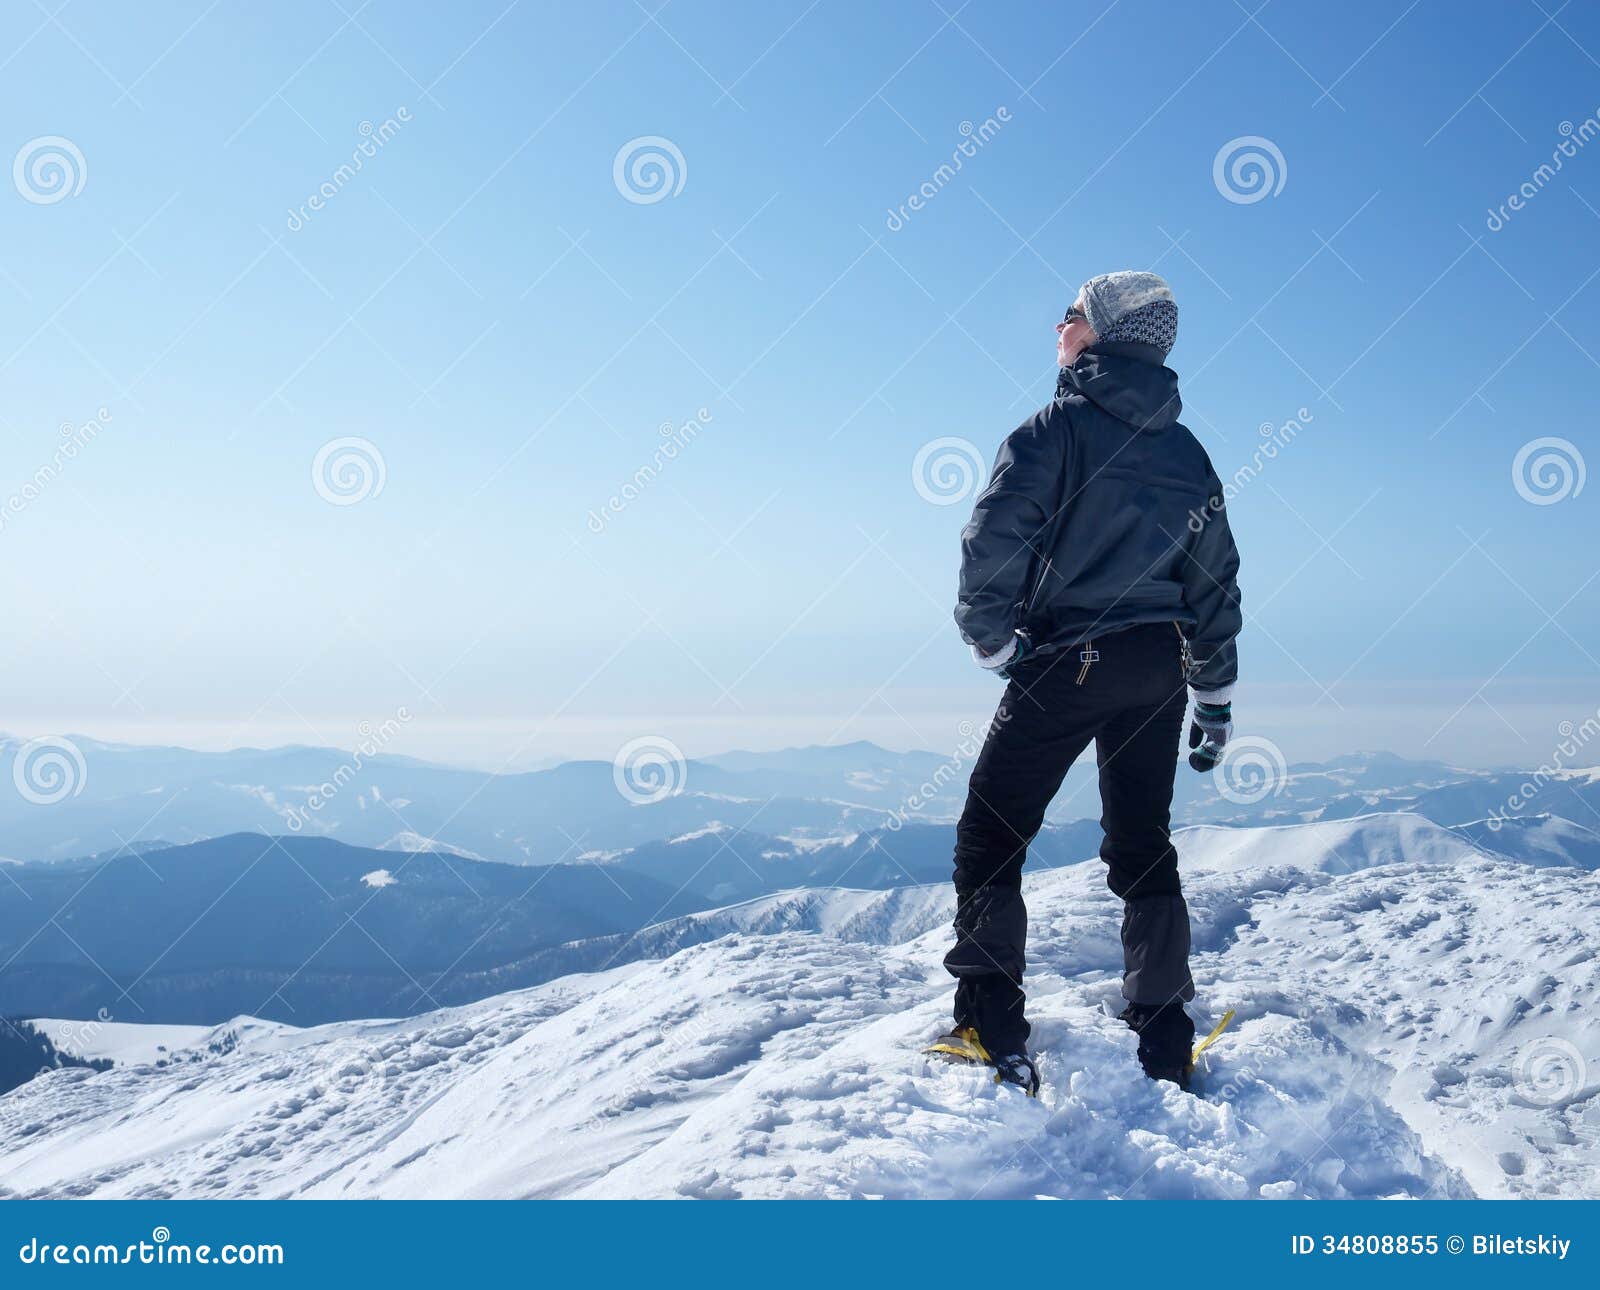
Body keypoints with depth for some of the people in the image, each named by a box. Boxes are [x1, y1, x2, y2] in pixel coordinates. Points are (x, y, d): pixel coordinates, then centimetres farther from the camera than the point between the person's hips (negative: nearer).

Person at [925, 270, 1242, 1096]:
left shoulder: (1058, 427, -7)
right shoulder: (1187, 451, 12)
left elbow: (991, 543, -18)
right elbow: (1216, 580, 14)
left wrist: (992, 641, -4)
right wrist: (1214, 699, 20)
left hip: (1068, 663, -6)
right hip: (1160, 669, 6)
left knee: (991, 834, 5)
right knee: (1144, 848, 15)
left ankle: (993, 1033, 2)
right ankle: (1165, 1047, 18)